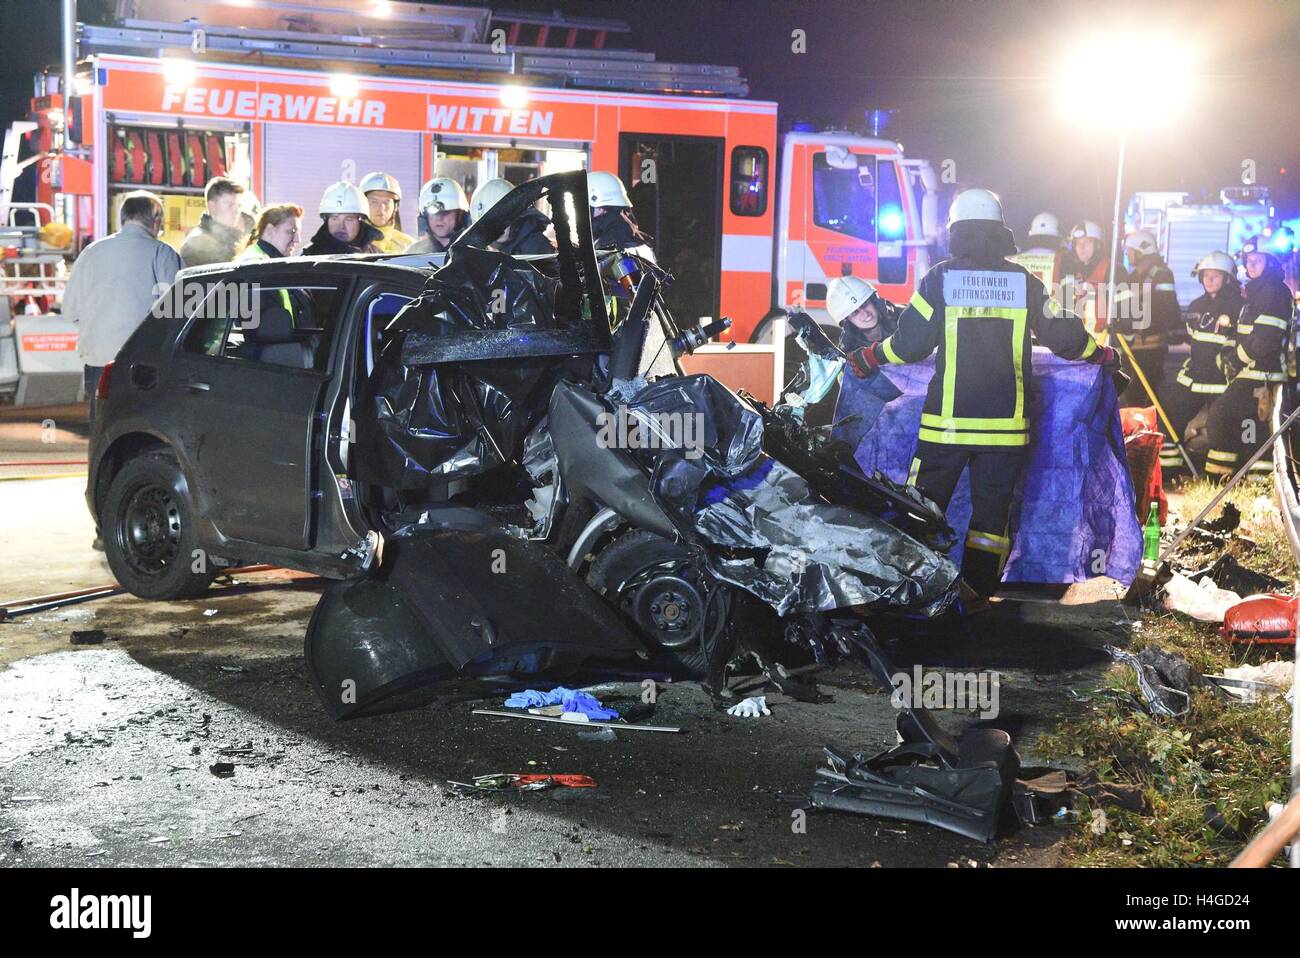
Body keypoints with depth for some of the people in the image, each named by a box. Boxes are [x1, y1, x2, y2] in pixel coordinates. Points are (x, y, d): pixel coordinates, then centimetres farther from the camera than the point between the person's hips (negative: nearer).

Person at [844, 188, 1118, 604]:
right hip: (1005, 424, 1)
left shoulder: (939, 279, -3)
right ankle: (978, 590, 11)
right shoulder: (1025, 282, 3)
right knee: (992, 506, 10)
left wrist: (866, 359, 14)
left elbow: (909, 342, -3)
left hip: (946, 420, -1)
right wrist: (1103, 355, 25)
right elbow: (1063, 335, 6)